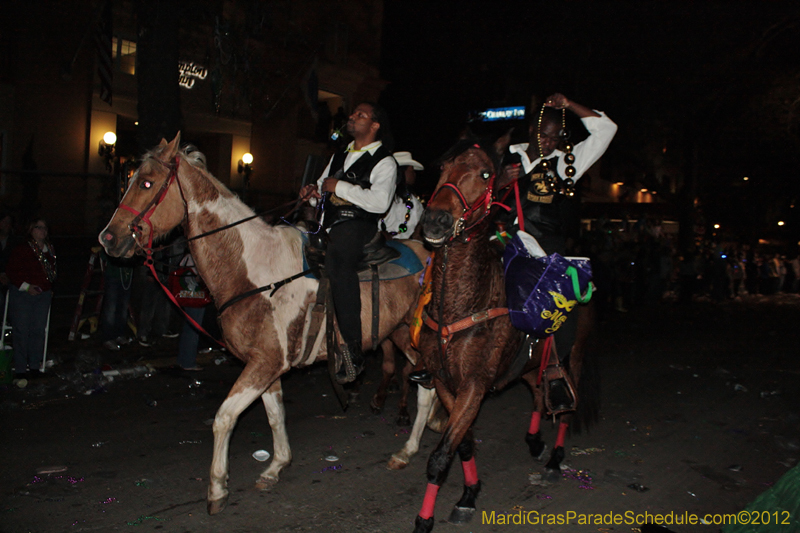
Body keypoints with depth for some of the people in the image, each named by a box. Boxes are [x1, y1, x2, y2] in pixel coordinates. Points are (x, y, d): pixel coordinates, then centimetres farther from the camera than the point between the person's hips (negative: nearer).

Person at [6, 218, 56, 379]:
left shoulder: (50, 250, 12)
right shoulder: (20, 249, -4)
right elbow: (11, 271, -5)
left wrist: (50, 287, 13)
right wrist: (26, 286, -14)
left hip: (43, 294, 4)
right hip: (21, 295, -4)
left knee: (38, 330, 1)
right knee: (21, 331, -4)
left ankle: (35, 366, 11)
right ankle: (20, 369, 2)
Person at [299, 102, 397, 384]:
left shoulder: (384, 162, 1)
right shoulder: (339, 155, 25)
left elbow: (380, 201, -15)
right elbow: (323, 186, 32)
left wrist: (339, 186, -11)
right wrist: (313, 190, 7)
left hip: (358, 226, -9)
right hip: (329, 225, 9)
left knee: (337, 259, -35)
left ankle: (352, 348, -34)